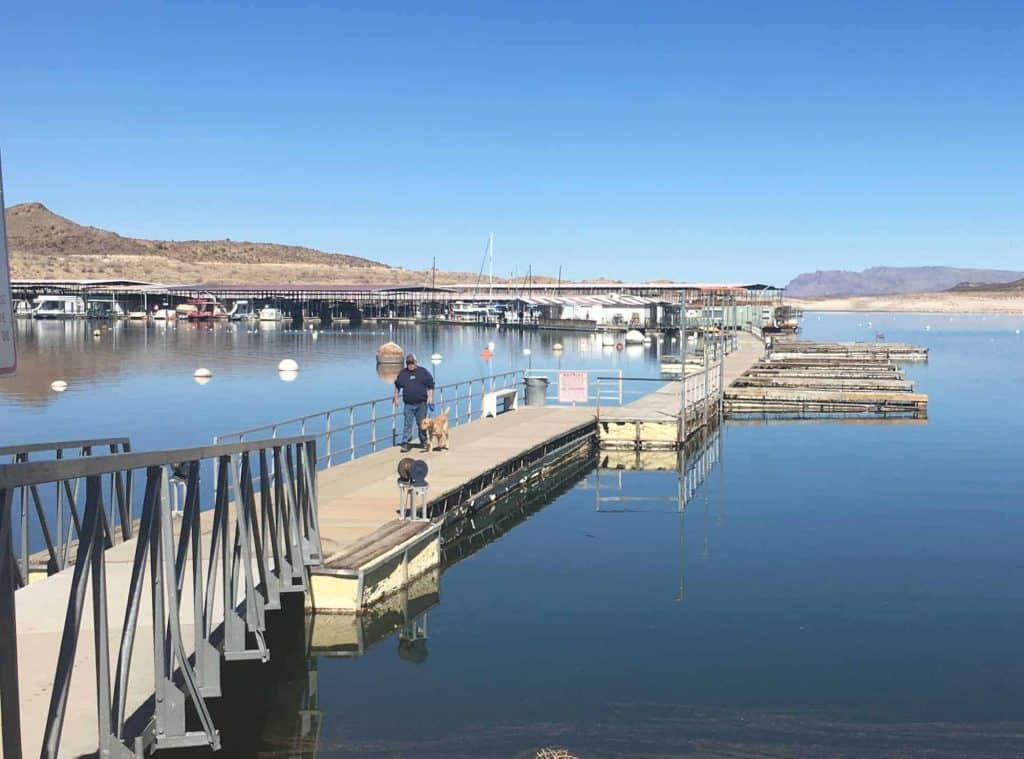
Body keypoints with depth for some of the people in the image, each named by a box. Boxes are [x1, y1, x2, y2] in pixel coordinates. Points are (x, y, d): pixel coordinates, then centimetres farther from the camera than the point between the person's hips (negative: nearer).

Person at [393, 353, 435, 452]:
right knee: (408, 423, -4)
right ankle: (405, 443, -3)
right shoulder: (402, 373, 5)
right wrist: (396, 398, 14)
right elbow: (397, 386, 16)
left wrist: (430, 397, -1)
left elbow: (430, 385, 5)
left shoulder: (423, 372, 2)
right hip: (408, 404, 0)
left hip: (422, 404, 0)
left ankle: (424, 441, 23)